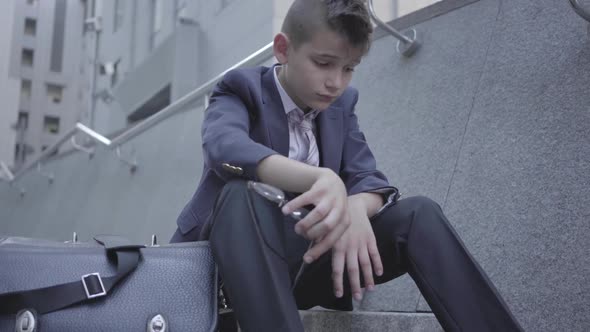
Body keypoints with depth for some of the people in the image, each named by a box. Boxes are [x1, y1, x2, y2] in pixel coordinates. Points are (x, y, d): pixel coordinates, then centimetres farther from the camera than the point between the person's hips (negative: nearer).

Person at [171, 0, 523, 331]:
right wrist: (321, 179, -47)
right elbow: (225, 147, -30)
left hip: (312, 260, 4)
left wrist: (356, 208, -29)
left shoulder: (342, 104, 10)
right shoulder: (242, 89, -6)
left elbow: (369, 178, -3)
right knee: (241, 193, -37)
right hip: (243, 258, -4)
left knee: (419, 214, -16)